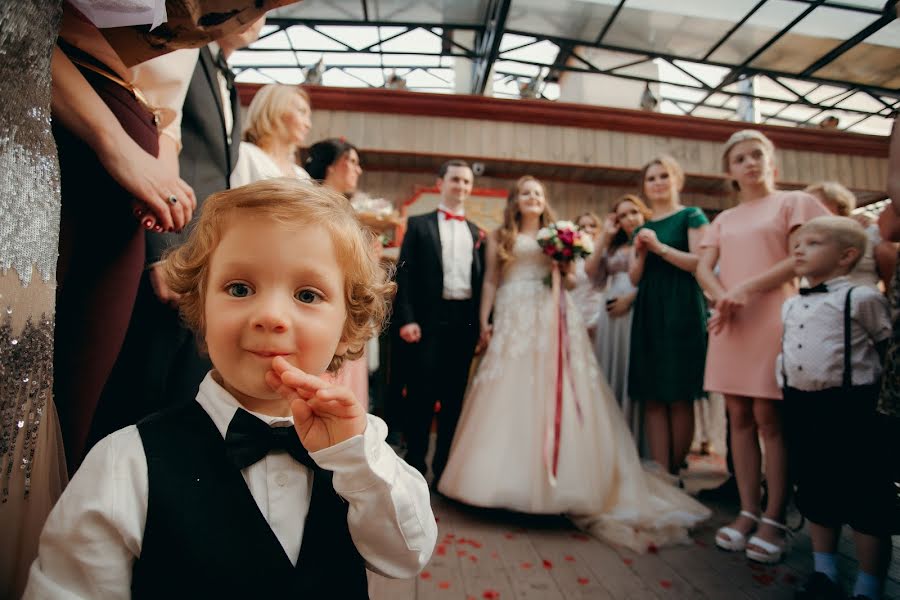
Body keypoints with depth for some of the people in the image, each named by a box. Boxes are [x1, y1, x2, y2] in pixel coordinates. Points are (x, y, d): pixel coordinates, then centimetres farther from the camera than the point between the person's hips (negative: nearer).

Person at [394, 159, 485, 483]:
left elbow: (482, 280, 12)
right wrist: (406, 318, -12)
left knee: (455, 396, 10)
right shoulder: (419, 224, 6)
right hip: (430, 319, -3)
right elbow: (405, 273, -2)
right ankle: (414, 464, 15)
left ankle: (445, 466, 23)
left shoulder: (477, 232, 15)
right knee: (421, 394, 1)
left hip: (466, 320, 4)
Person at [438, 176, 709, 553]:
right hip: (514, 320, -1)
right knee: (509, 398, -4)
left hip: (552, 321, 2)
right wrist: (484, 321, -2)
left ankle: (555, 478, 3)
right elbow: (490, 281, 8)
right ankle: (509, 477, 4)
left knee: (555, 398, -3)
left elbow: (571, 283, 17)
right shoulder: (500, 237, 13)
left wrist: (563, 269, -4)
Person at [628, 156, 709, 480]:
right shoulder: (643, 228, 18)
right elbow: (635, 279, 14)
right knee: (652, 398, 1)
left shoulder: (691, 216, 3)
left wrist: (660, 247, -13)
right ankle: (661, 474, 5)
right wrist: (641, 253, -3)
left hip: (681, 310, -5)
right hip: (648, 313, 5)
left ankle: (674, 472, 9)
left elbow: (700, 263, -9)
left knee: (679, 398, -2)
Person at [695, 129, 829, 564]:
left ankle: (774, 519, 4)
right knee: (739, 417, 4)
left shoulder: (793, 202, 7)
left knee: (768, 417, -6)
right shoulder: (724, 219, 19)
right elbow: (703, 268, 8)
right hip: (729, 323, 4)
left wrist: (745, 288, -14)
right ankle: (748, 512, 12)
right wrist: (722, 298, -12)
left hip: (773, 318, -4)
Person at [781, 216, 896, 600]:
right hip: (801, 405, 7)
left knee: (865, 498, 3)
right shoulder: (790, 305, 11)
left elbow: (889, 347, -1)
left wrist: (864, 374, 1)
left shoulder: (862, 298, -8)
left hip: (850, 405, -6)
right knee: (815, 492, 15)